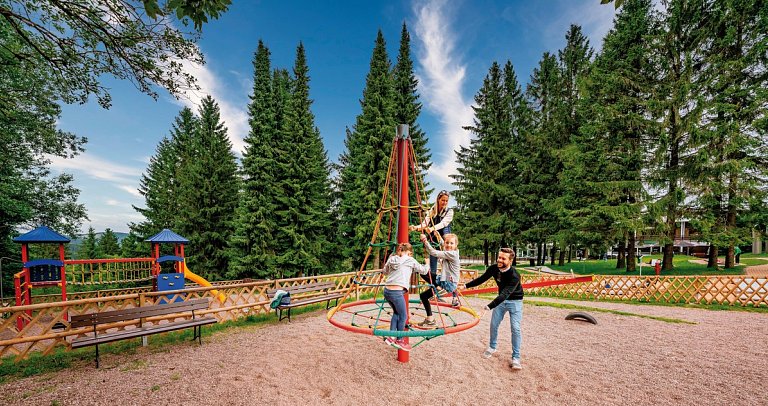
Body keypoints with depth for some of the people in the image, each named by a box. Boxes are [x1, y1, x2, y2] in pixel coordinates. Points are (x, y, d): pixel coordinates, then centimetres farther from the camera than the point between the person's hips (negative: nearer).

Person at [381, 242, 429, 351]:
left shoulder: (392, 259, 13)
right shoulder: (410, 260, 1)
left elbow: (384, 272, 26)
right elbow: (423, 271, 13)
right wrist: (427, 264, 34)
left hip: (387, 290, 6)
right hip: (397, 292, -6)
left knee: (396, 313, 25)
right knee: (403, 316, 12)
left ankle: (390, 337, 22)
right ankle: (399, 341, 23)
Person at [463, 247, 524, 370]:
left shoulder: (514, 276, -34)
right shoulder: (494, 268, -17)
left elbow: (505, 293, -43)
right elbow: (481, 279, -2)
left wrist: (490, 306, -52)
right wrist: (466, 285, -8)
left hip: (515, 301, -5)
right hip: (501, 299, 5)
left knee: (515, 328, -12)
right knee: (494, 324, 8)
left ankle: (515, 358, 1)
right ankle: (492, 347, 30)